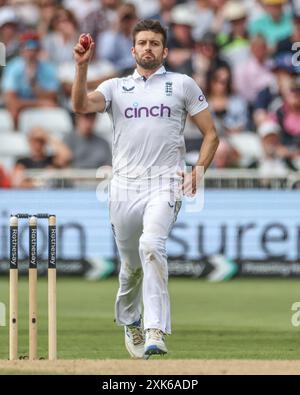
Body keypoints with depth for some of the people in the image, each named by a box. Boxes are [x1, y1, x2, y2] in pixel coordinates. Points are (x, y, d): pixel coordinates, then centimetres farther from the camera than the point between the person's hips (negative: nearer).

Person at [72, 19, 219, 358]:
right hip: (124, 187, 3)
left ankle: (156, 331, -31)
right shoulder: (115, 87, 14)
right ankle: (129, 321, 36)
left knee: (151, 244, -27)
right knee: (131, 264, 8)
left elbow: (211, 133, 11)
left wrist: (199, 170, -4)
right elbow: (81, 105, -6)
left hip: (165, 184, -3)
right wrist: (82, 66, -19)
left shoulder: (183, 85, 10)